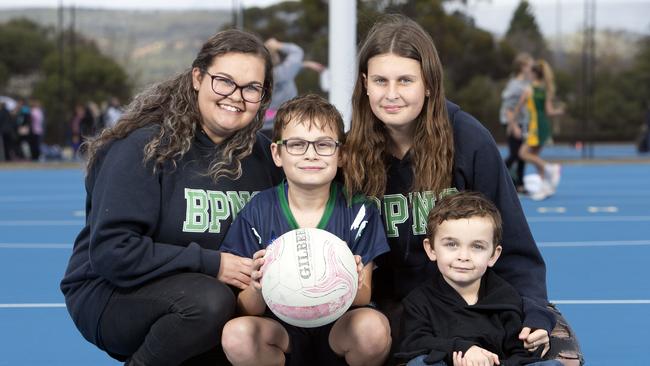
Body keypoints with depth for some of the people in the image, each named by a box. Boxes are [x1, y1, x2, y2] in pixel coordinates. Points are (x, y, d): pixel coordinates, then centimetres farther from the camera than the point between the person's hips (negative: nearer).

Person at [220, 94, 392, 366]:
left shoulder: (358, 210, -4)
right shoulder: (258, 212, -5)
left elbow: (364, 298, -6)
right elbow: (248, 310, -5)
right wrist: (257, 289, -29)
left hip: (339, 326, 0)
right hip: (280, 328, 0)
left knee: (373, 328, -32)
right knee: (236, 334, -31)